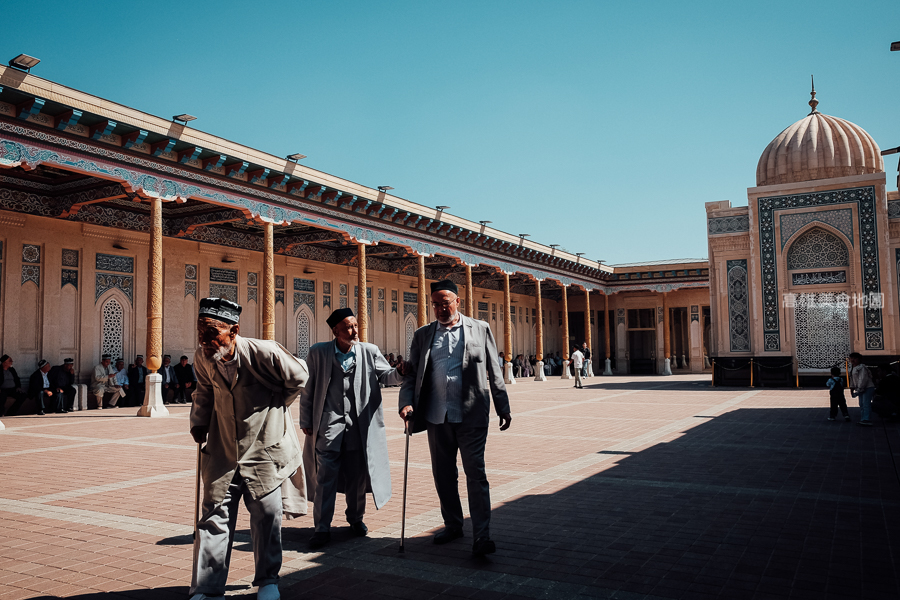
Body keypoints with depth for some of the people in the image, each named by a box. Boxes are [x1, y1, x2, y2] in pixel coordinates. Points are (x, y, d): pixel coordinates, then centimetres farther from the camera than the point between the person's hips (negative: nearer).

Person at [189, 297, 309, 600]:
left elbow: (298, 376, -4)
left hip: (264, 450, -3)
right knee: (214, 517, 3)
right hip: (223, 450, 4)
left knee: (267, 517, 6)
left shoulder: (264, 352, -22)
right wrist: (198, 422, 6)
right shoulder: (202, 357, -6)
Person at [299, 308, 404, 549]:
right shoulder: (318, 353, 0)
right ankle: (322, 527, 9)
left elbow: (385, 376, 3)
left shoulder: (369, 351, 2)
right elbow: (307, 389, 5)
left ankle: (356, 518, 32)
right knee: (326, 476, -1)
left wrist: (400, 371, -20)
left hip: (359, 425, 2)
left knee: (358, 474, 11)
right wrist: (306, 421, 5)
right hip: (329, 423, -1)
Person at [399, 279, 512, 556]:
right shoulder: (423, 335, 10)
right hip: (437, 416, 3)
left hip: (471, 416, -3)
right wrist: (406, 403, -7)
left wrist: (503, 408, 4)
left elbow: (494, 372, 6)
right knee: (443, 474, 12)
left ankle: (481, 536, -1)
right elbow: (411, 373, 9)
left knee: (475, 473, -5)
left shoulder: (480, 330, 5)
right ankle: (452, 525, 29)